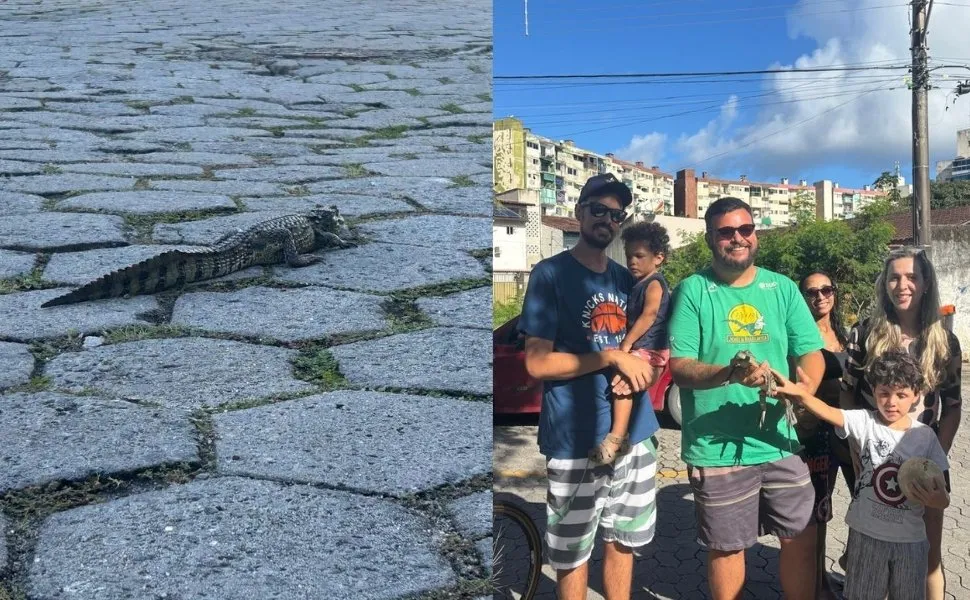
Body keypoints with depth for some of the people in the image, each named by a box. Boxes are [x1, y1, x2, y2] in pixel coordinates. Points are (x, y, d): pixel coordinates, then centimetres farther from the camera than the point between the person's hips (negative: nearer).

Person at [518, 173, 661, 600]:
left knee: (623, 542, 18)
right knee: (572, 556, 7)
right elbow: (537, 363, -13)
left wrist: (638, 368, -4)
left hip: (635, 434, 6)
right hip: (576, 441, -5)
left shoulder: (627, 279, 11)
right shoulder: (550, 274, -7)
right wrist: (611, 357, -18)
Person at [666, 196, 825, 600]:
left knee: (801, 539, 13)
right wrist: (730, 373, -29)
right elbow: (679, 367, -11)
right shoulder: (692, 291, -6)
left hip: (779, 442, 4)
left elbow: (811, 352, 5)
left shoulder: (783, 288, 6)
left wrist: (803, 393, -15)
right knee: (727, 548, 11)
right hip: (716, 449, -3)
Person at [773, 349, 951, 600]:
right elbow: (828, 412, -29)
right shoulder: (865, 421, -9)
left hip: (910, 539, 1)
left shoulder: (925, 436, -5)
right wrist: (797, 393, -48)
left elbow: (942, 495, -3)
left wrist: (938, 500, -28)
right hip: (866, 534, -1)